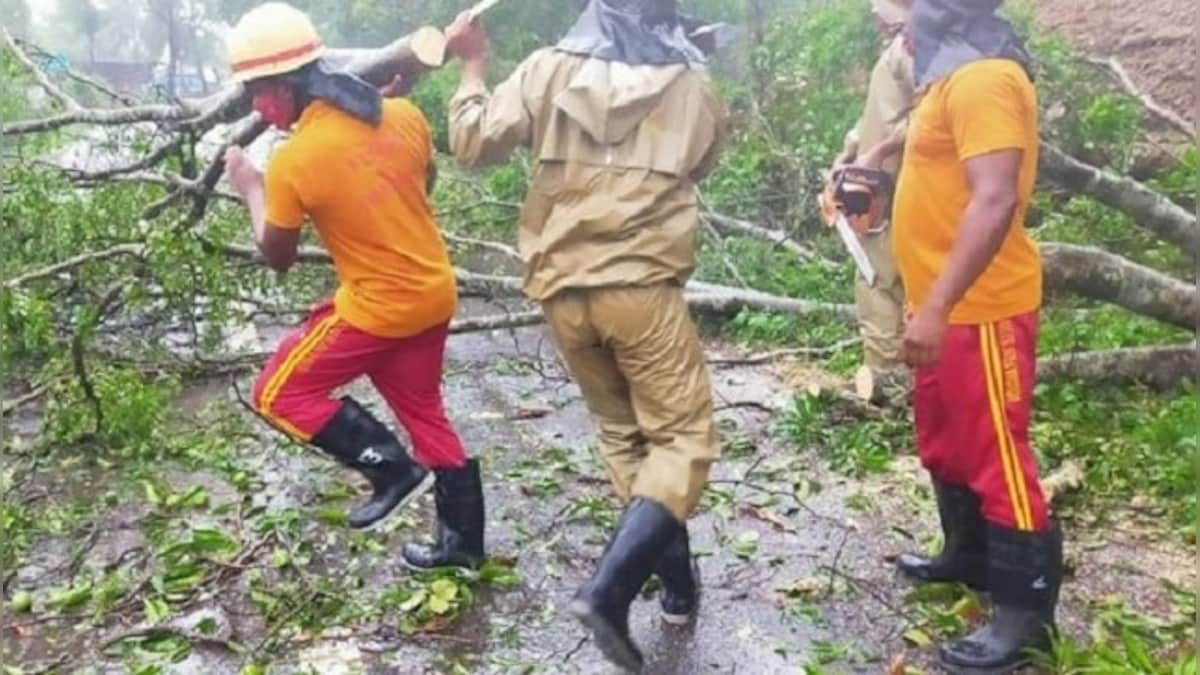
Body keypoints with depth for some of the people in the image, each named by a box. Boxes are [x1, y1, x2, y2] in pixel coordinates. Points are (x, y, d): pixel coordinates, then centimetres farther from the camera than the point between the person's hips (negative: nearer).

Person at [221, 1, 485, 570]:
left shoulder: (291, 162, -18)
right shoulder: (403, 115, -3)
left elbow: (278, 258, -3)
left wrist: (250, 189, 10)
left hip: (380, 305, -7)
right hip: (435, 292, 7)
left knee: (279, 393, 10)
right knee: (424, 411, 20)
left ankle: (391, 467, 4)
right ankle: (462, 541, 28)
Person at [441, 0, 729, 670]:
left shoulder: (550, 70, 0)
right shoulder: (694, 87, 2)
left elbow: (474, 142, 4)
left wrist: (473, 66, 17)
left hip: (563, 289, 4)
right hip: (642, 286, -3)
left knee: (624, 435, 18)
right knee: (684, 439, 3)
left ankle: (677, 579, 25)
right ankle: (609, 590, -13)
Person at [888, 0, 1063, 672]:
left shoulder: (985, 79, -19)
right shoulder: (955, 77, 14)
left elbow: (995, 200, -28)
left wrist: (935, 306, -32)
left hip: (981, 309, -10)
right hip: (949, 306, 10)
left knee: (997, 457, -2)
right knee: (947, 445, 21)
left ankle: (1026, 612, 10)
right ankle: (970, 555, 39)